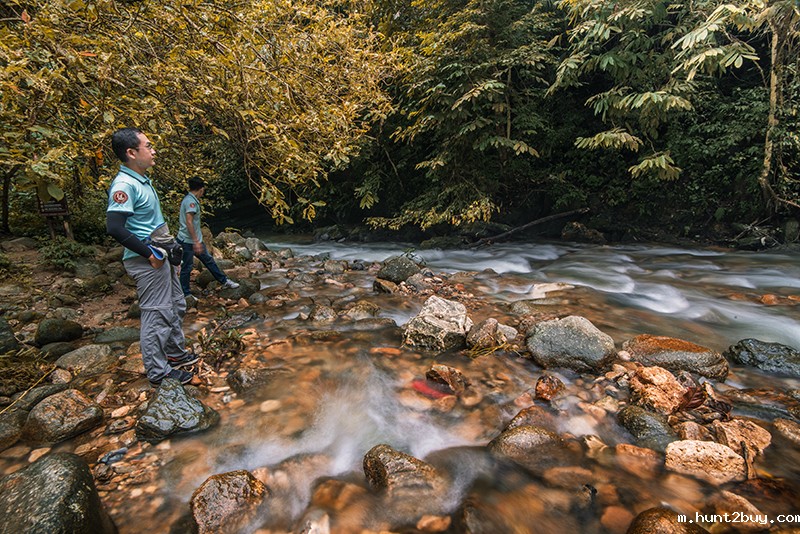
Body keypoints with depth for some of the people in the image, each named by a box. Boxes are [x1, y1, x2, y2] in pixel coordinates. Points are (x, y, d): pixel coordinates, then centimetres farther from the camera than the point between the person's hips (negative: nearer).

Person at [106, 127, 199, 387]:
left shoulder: (142, 180, 11)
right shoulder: (124, 185, -19)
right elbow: (114, 228, -28)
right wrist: (149, 253, -22)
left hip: (160, 255, 10)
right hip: (147, 261, -10)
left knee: (176, 306, 20)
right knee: (157, 314, -1)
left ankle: (175, 353, 37)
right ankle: (158, 372, 13)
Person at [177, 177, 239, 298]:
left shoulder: (190, 199, 12)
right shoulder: (191, 201, -19)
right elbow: (189, 222, -27)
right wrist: (196, 241, -28)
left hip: (196, 239, 10)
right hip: (188, 241, -10)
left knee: (208, 259, 15)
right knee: (187, 267, 2)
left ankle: (224, 281, 24)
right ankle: (185, 294, 13)